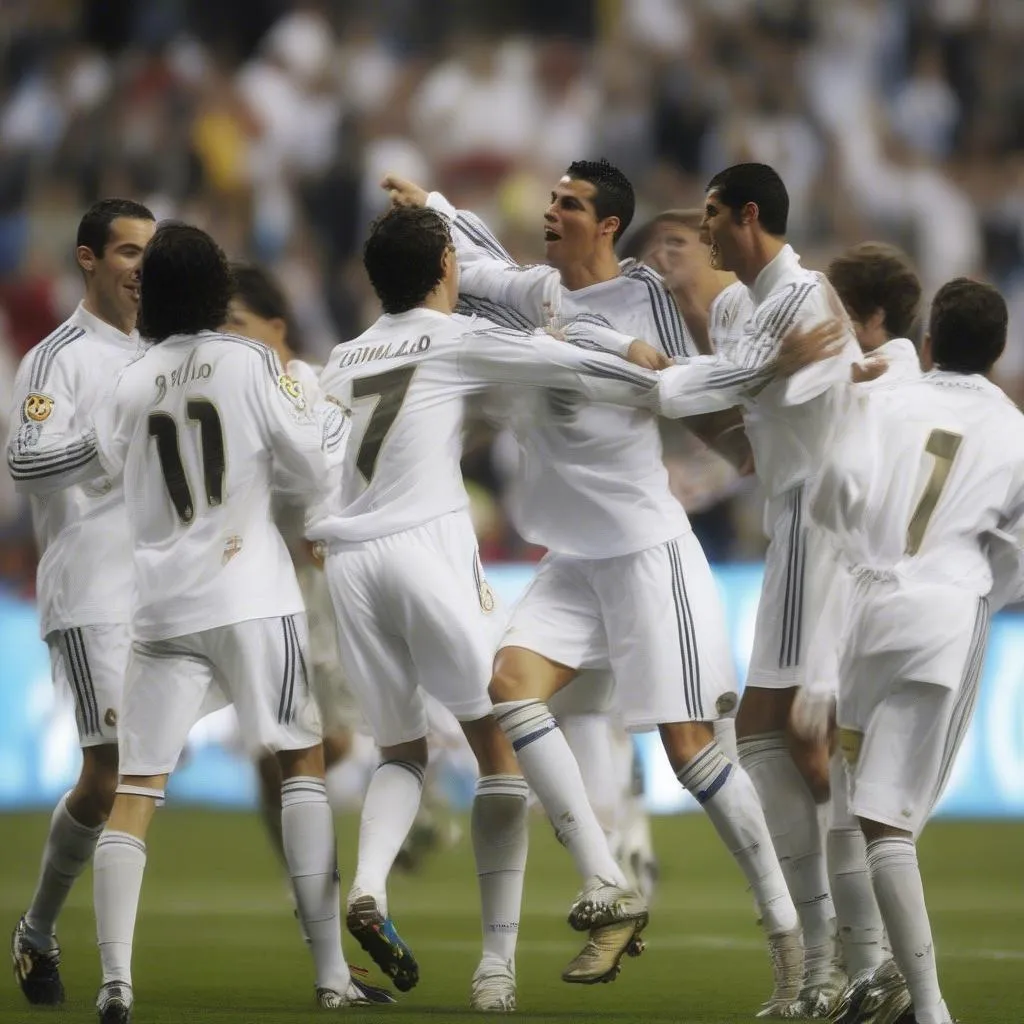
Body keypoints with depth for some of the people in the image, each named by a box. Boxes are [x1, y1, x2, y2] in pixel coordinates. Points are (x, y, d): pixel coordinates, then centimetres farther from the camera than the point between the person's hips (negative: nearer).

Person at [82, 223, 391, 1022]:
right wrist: (337, 415, 20)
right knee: (303, 760, 10)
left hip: (162, 608, 2)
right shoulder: (247, 363, -3)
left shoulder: (131, 387, 5)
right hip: (250, 596, -2)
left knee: (135, 790, 1)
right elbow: (310, 466, 1)